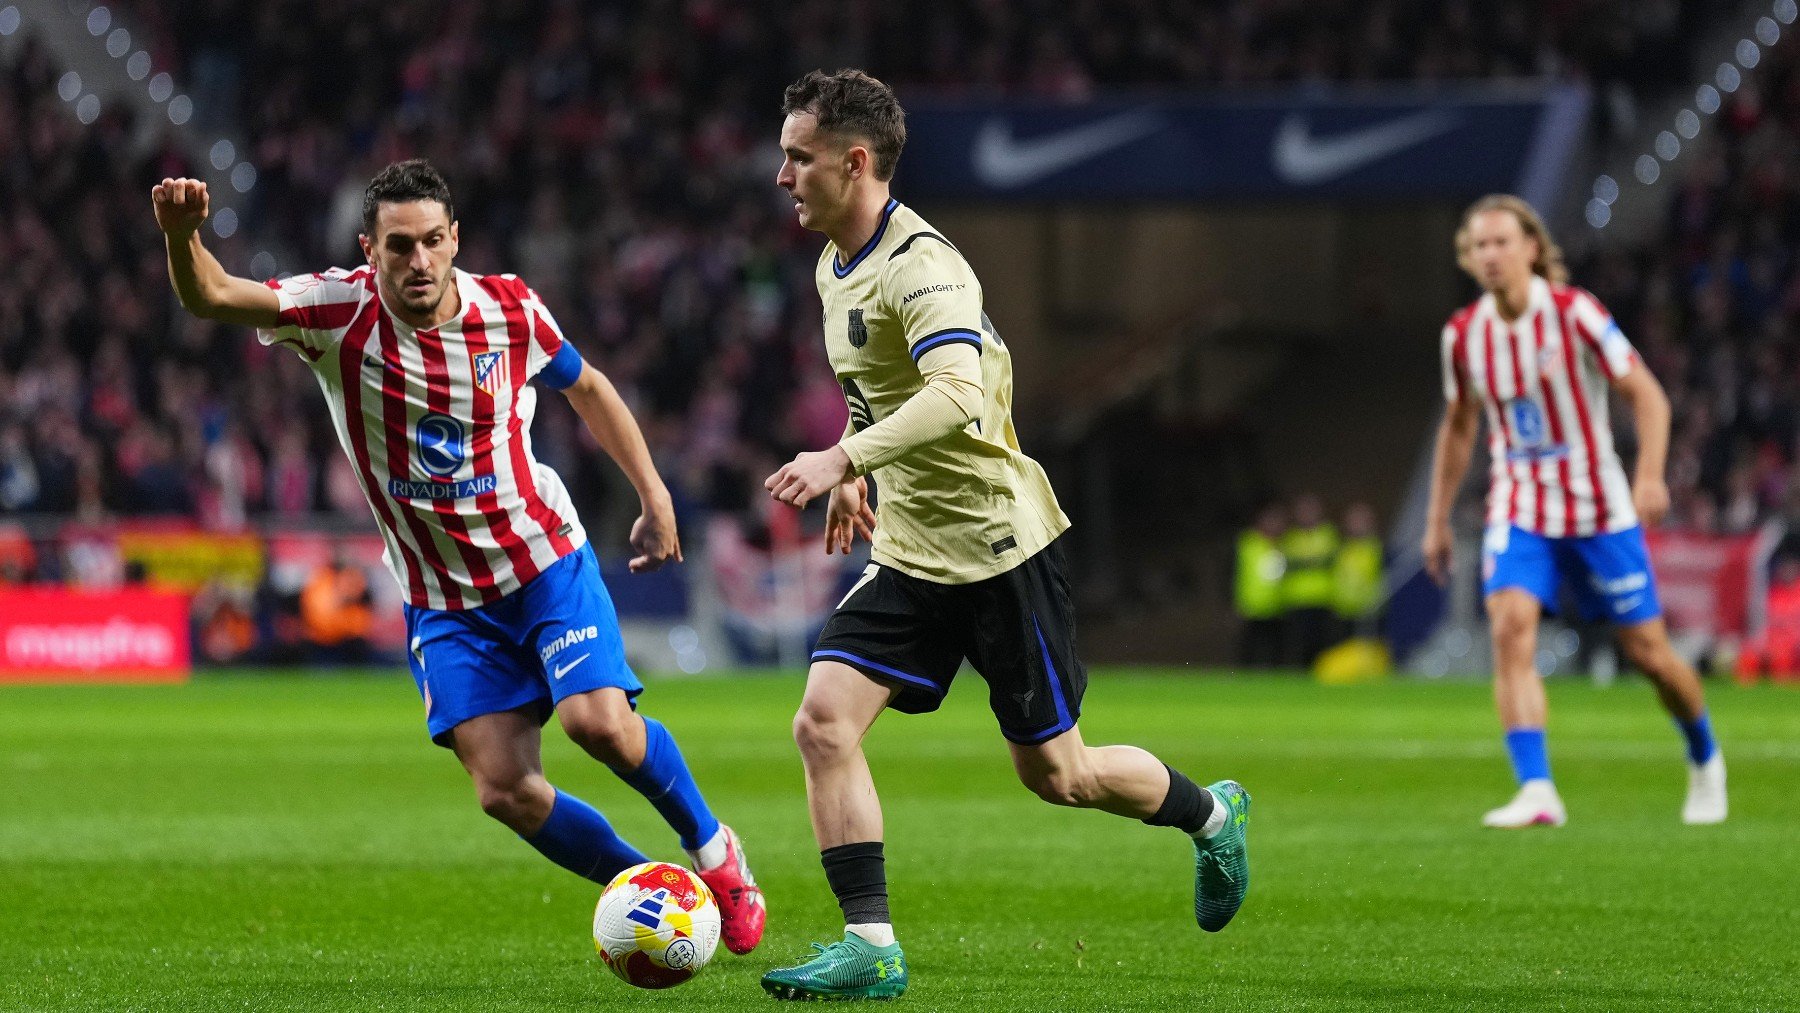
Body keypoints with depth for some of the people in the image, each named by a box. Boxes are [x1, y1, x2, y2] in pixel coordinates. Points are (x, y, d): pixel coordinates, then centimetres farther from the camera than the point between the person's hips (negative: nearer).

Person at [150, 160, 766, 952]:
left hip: (545, 560, -1)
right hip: (444, 602, 1)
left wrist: (654, 495, 11)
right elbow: (210, 297, -26)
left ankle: (712, 850, 5)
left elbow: (585, 387, 11)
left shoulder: (509, 310, -9)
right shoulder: (340, 313, -14)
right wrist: (182, 236, -47)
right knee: (503, 789, -9)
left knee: (600, 721, -22)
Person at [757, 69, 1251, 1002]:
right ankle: (870, 950, -9)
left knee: (1054, 773, 5)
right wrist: (856, 480, 28)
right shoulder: (836, 267, 7)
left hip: (997, 545, -8)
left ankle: (1212, 816, 33)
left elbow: (958, 392, -40)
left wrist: (844, 458, -47)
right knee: (823, 722, -11)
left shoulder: (921, 264, -22)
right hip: (908, 552, 8)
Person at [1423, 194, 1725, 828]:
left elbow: (1647, 395, -11)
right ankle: (1536, 793, -27)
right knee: (1511, 627, -23)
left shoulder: (1574, 313, -12)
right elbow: (1458, 426, 16)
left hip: (1599, 507, -3)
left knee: (1648, 653, 3)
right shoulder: (1463, 334, 0)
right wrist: (1437, 521, 16)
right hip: (1519, 509, 3)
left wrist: (1650, 475, -26)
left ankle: (1705, 760, 33)